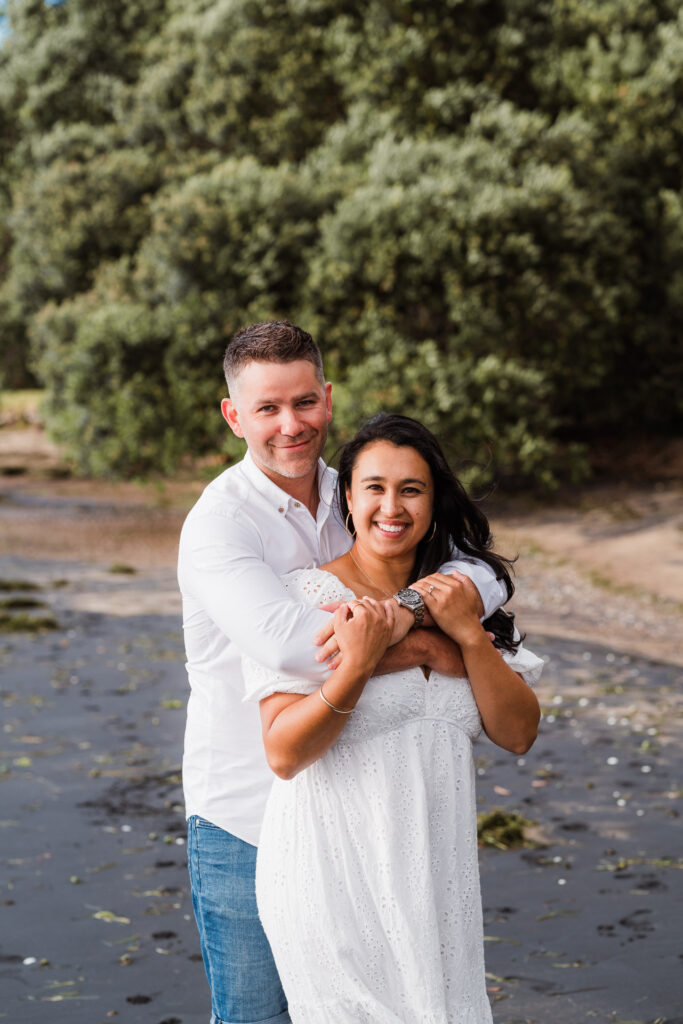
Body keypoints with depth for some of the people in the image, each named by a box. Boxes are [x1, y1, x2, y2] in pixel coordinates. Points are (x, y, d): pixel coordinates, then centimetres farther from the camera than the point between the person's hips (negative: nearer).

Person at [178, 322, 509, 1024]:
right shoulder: (218, 523, -16)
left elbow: (484, 579, -11)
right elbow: (284, 640, -34)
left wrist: (398, 611, -32)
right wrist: (430, 649, -25)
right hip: (243, 825, -5)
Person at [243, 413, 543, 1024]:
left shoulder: (459, 595, 8)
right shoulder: (304, 596, -9)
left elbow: (518, 734, 0)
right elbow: (284, 755, -15)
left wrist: (469, 634, -11)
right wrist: (357, 664, -26)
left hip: (435, 876, 5)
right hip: (336, 879, -5)